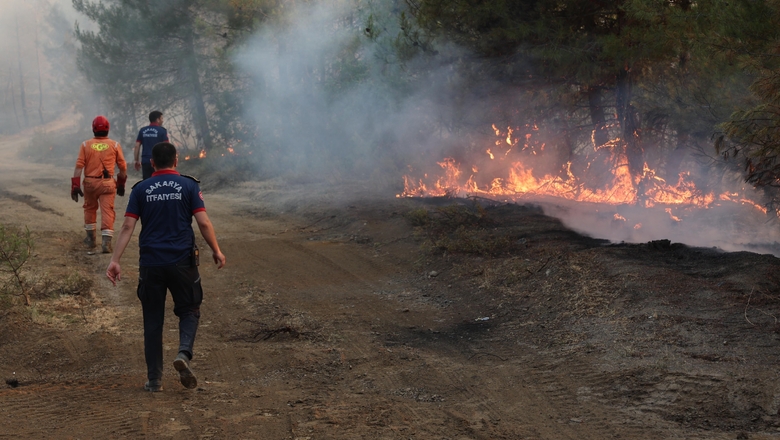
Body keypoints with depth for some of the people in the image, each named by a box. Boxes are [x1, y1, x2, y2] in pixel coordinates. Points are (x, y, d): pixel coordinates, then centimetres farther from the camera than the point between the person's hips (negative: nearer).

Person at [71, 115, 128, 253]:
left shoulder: (86, 145, 1)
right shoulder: (115, 145, 0)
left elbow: (79, 166, -4)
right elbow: (123, 167, 4)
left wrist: (75, 185, -1)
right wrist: (121, 184, 17)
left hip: (90, 182, 2)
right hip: (107, 183, -1)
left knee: (90, 208, 21)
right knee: (107, 211, -2)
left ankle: (91, 238, 30)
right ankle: (106, 242, -12)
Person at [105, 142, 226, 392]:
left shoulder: (140, 189, 5)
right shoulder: (188, 186, 1)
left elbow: (127, 227, -2)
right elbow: (203, 223, -5)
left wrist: (115, 260, -2)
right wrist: (216, 251, 7)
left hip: (150, 264, 1)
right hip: (182, 261, -1)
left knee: (153, 320, 9)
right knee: (189, 310, 14)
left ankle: (154, 379, 10)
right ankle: (184, 353, -13)